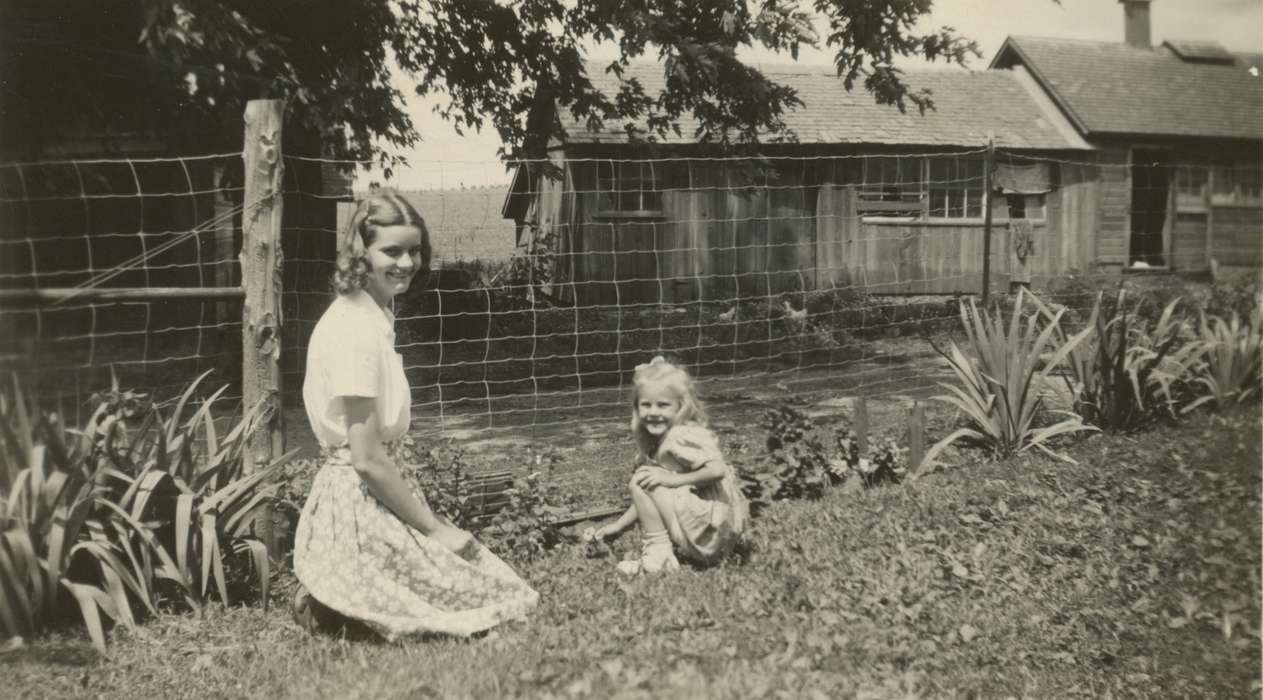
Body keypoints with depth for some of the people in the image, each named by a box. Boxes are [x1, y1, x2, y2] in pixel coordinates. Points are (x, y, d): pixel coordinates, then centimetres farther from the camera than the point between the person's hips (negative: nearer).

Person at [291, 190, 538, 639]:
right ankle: (340, 605, -1)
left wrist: (428, 518, 9)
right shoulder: (357, 331, -20)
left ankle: (332, 602, 11)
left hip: (371, 498, 10)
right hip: (361, 506, -10)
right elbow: (368, 460, -21)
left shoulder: (372, 315, 10)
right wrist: (436, 529, -12)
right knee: (498, 598, 0)